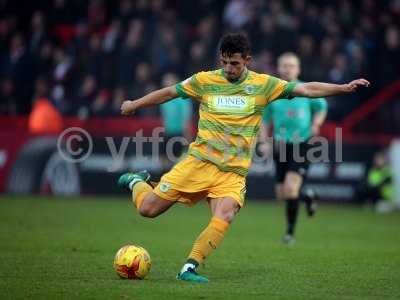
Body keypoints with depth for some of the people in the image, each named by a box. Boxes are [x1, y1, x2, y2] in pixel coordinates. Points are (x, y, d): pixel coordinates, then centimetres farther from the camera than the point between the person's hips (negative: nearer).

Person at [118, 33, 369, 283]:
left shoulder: (263, 84, 2)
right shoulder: (204, 81, 3)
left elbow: (307, 89, 0)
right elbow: (169, 93, 16)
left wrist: (345, 88, -8)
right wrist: (134, 105, 23)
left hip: (233, 172, 0)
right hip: (199, 162, 0)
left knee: (224, 219, -27)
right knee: (149, 208, -2)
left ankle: (190, 268, -16)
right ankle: (137, 183, 32)